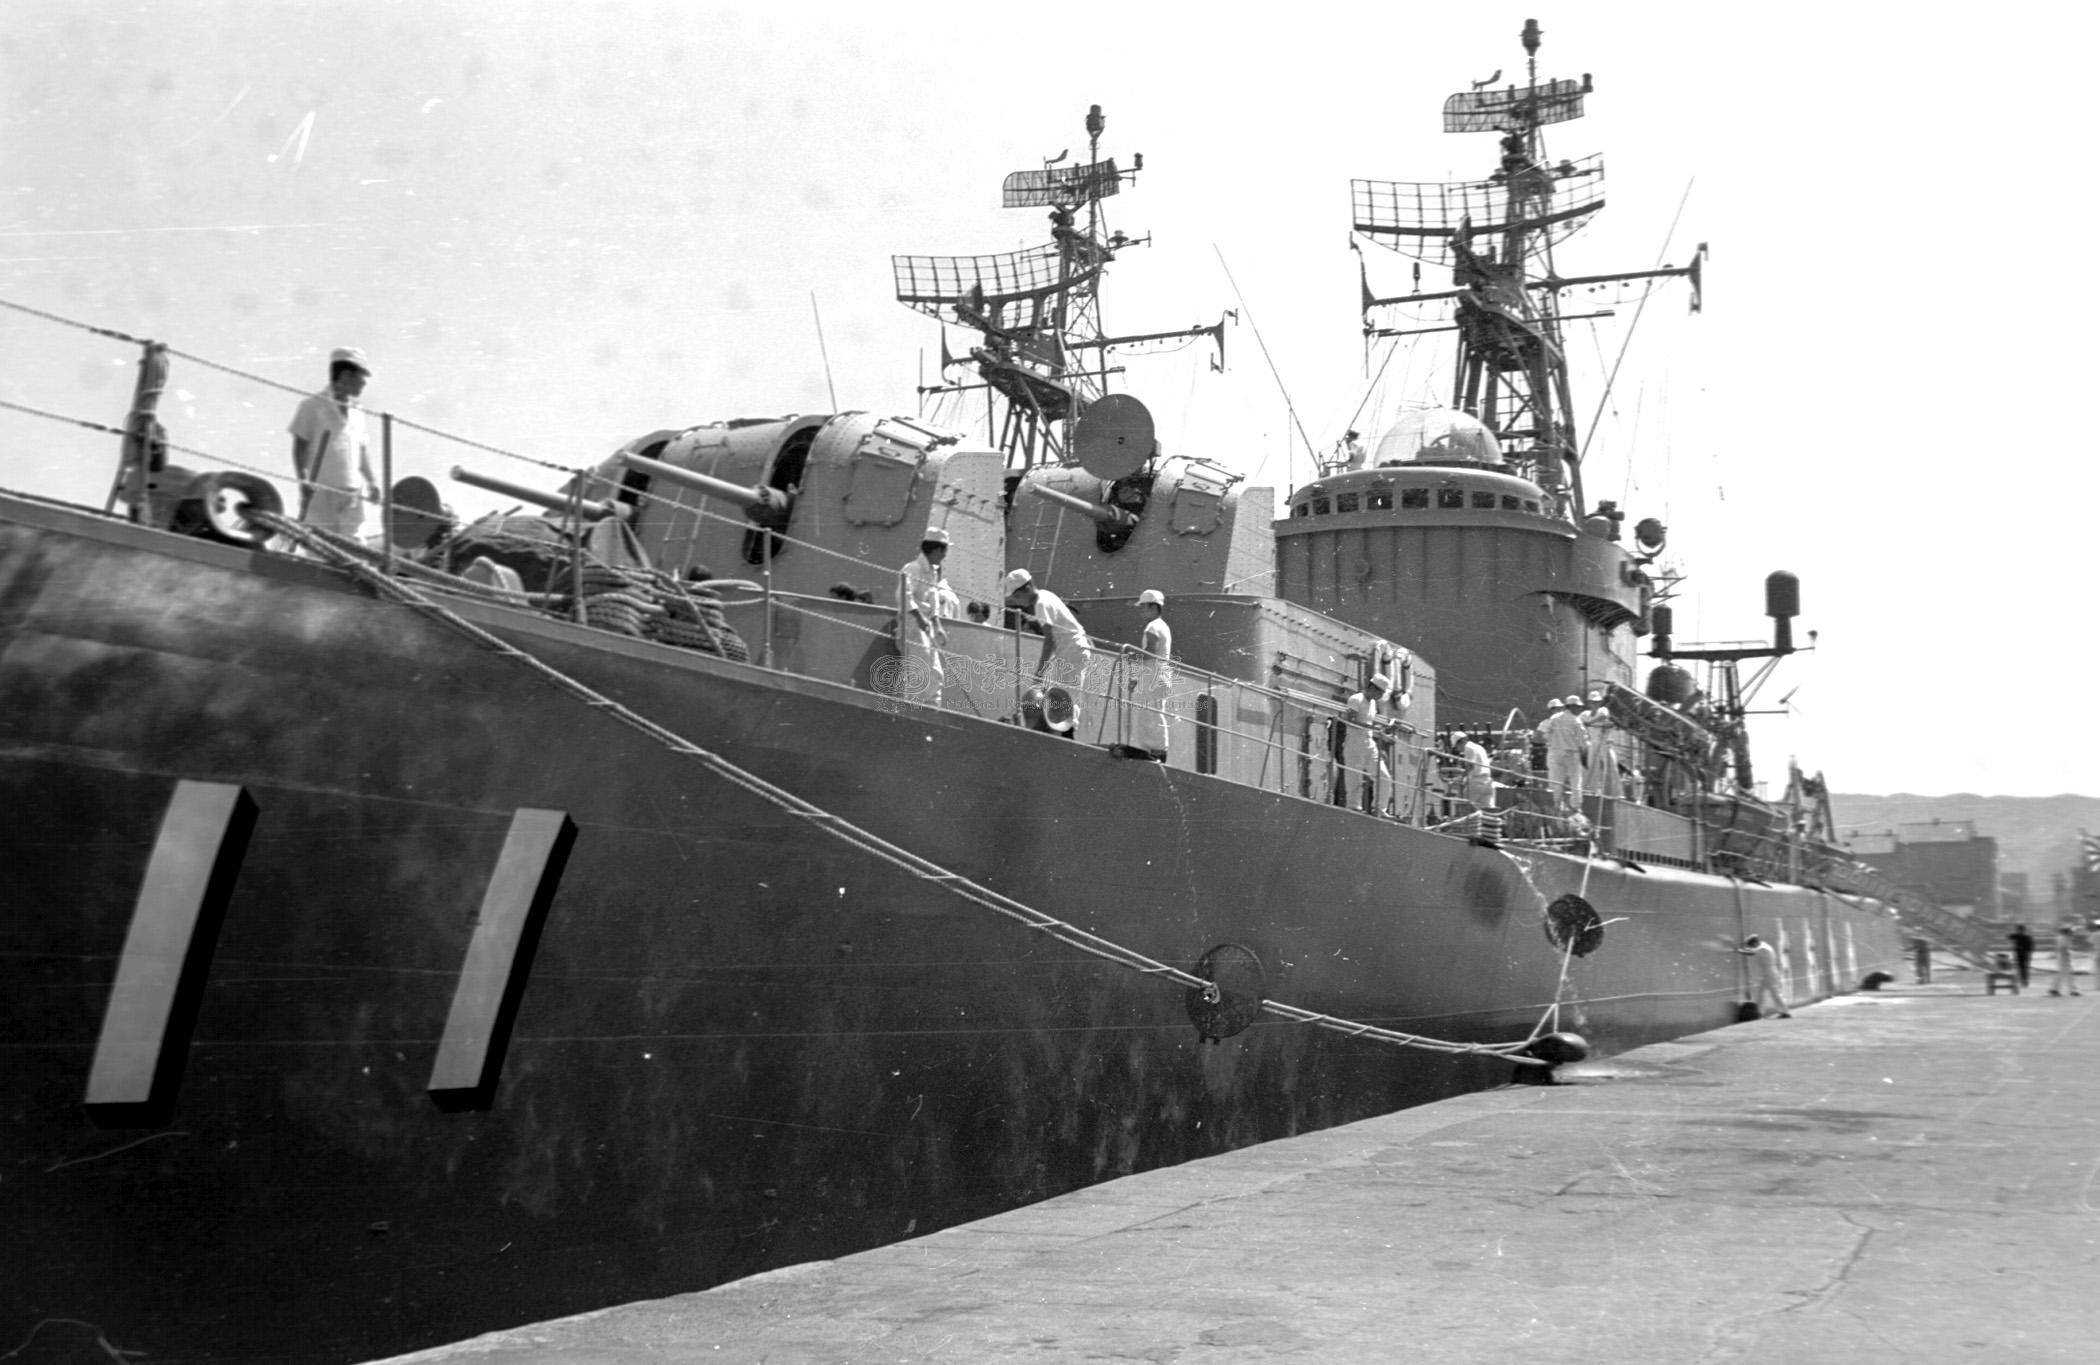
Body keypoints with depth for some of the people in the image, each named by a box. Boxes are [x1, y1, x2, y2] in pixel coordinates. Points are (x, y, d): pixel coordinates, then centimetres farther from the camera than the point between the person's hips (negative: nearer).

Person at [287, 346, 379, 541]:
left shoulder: (357, 411, 15)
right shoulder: (314, 406, -3)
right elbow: (299, 446, -5)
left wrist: (371, 481, 10)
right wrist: (303, 479, -16)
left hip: (352, 495, 5)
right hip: (320, 493, -5)